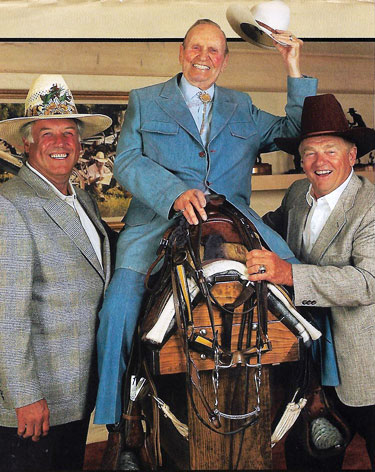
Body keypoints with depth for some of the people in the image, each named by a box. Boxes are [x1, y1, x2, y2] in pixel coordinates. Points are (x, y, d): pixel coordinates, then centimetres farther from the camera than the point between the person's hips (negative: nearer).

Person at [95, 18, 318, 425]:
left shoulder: (241, 108, 25)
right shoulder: (144, 101, 16)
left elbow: (299, 131, 23)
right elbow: (127, 163, 2)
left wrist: (294, 70, 14)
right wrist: (175, 193, -16)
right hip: (159, 220, -2)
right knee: (120, 304, -26)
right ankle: (110, 415, -6)